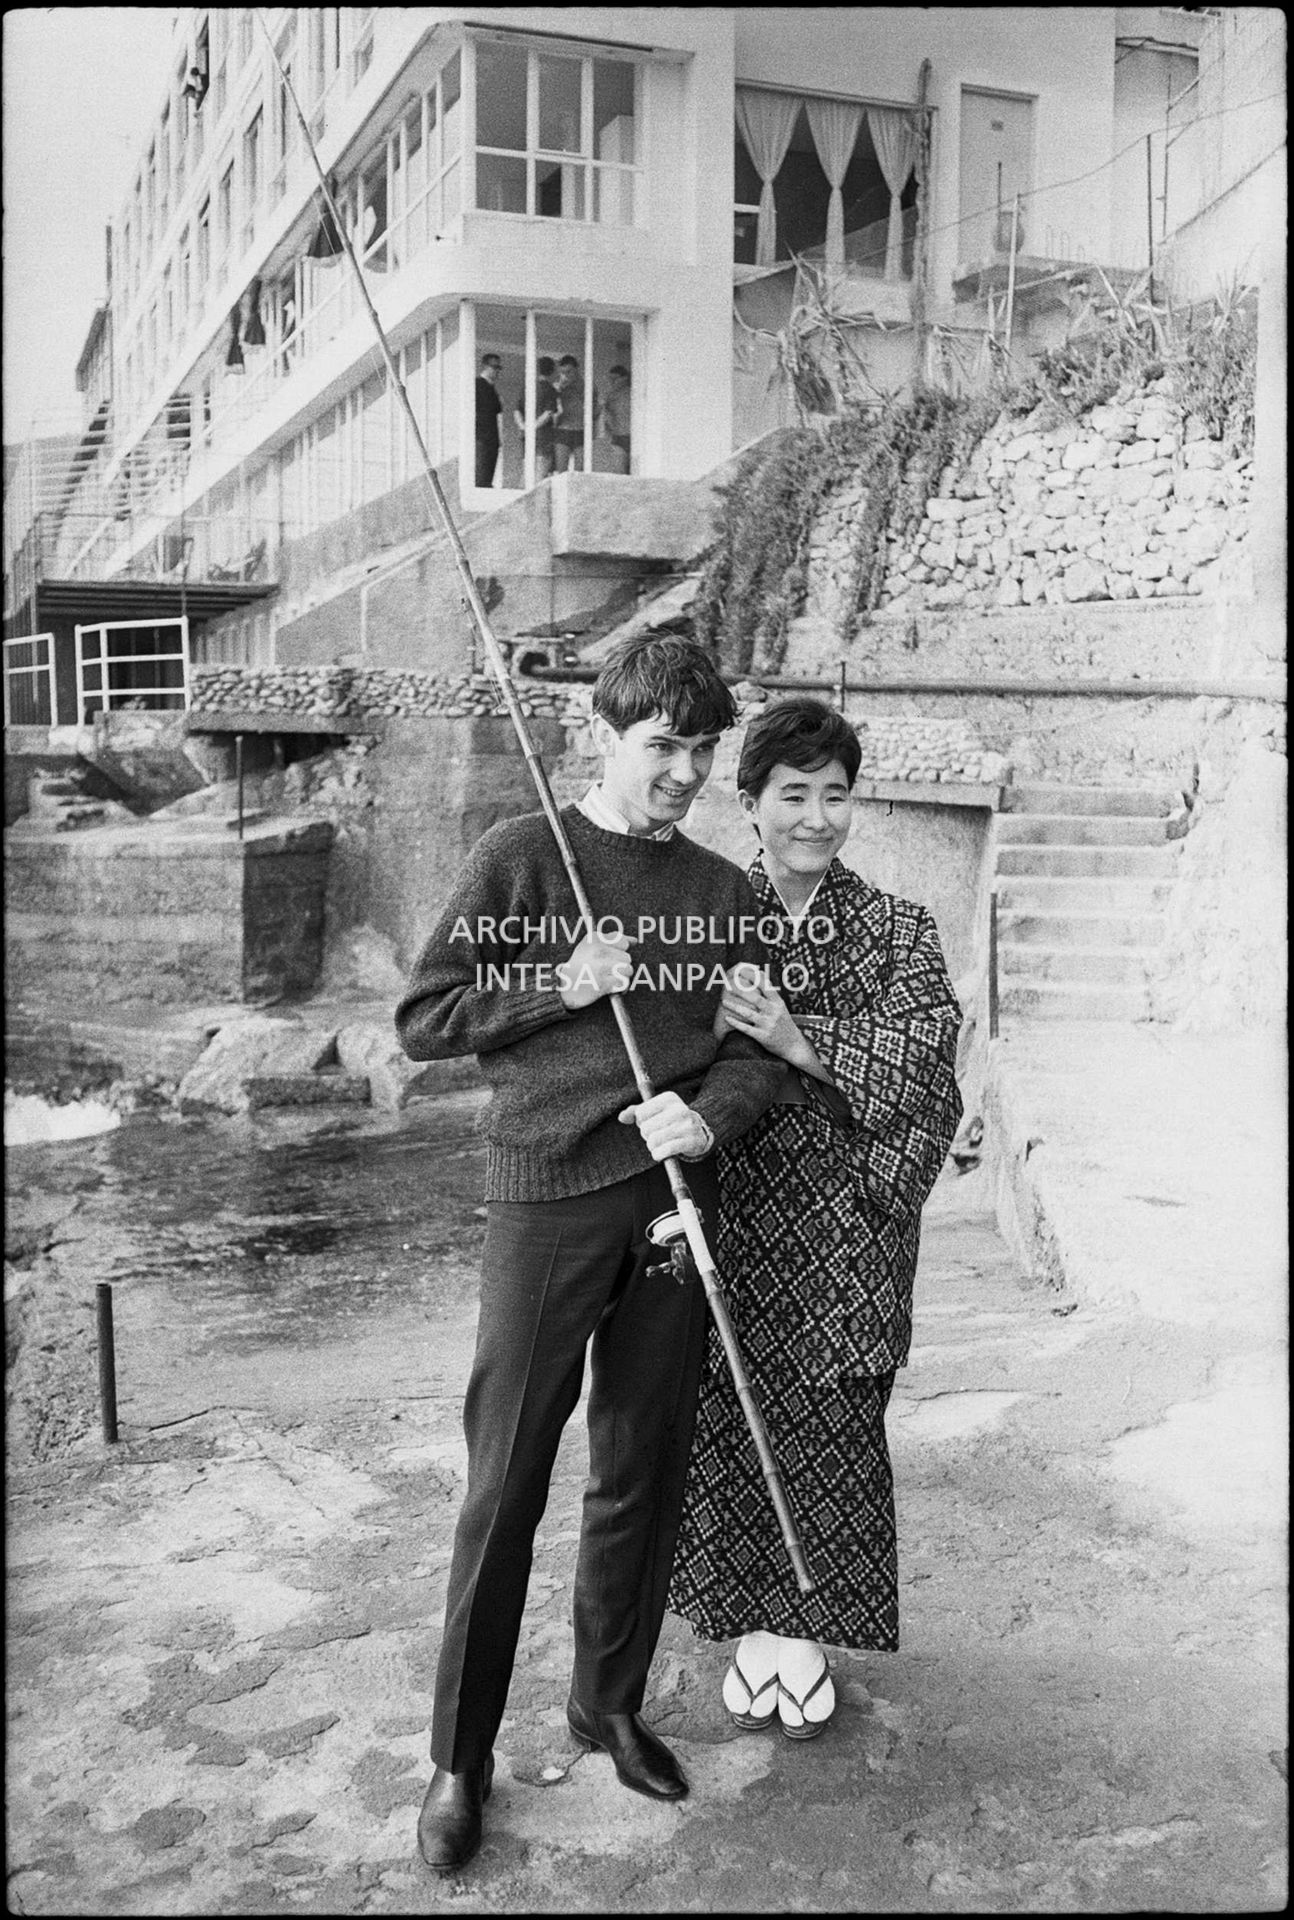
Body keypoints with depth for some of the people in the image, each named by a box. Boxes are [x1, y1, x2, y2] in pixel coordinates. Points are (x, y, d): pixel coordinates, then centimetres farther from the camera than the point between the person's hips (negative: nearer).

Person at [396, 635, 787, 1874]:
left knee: (643, 1472, 13)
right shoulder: (520, 858, -1)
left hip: (675, 1200, 4)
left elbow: (756, 1051, 8)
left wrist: (709, 1115, -13)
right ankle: (460, 1758, 17)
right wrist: (561, 988, -13)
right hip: (546, 1197, -4)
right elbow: (422, 1021, -2)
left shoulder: (721, 891, 9)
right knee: (505, 1483, 2)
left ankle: (609, 1703, 33)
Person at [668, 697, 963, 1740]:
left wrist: (801, 1040, -21)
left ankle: (809, 1628, 28)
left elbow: (925, 1063, -11)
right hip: (731, 1213, 0)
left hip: (845, 1227, 0)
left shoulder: (897, 930, 2)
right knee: (730, 1420, 8)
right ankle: (750, 1625, 28)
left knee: (832, 1428, 8)